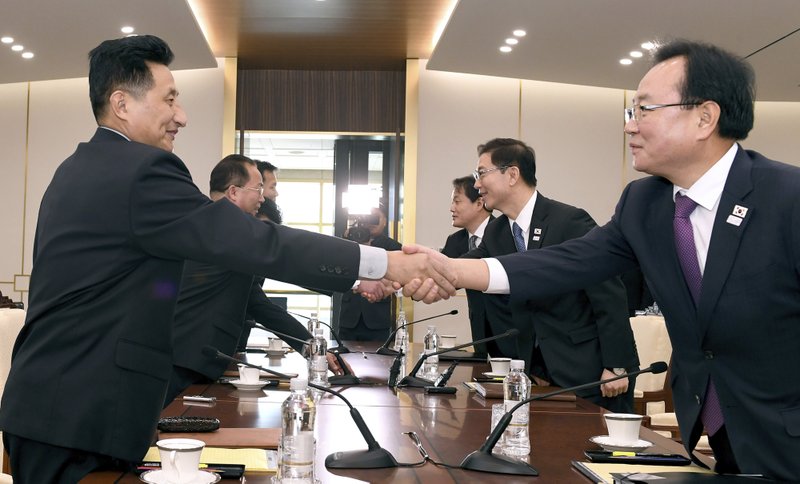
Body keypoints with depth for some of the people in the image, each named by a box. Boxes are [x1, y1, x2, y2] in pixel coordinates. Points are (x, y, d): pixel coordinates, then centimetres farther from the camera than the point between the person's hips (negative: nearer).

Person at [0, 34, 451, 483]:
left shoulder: (78, 169, 14)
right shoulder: (141, 170, -18)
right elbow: (253, 241, -24)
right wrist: (385, 264, -22)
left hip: (51, 404, 10)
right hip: (80, 416, -10)